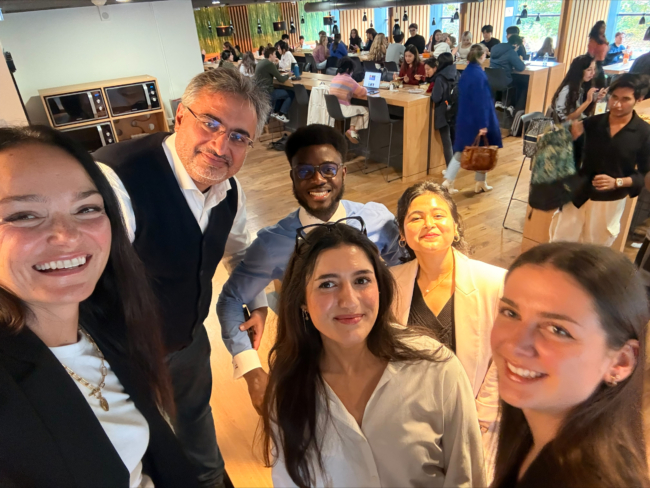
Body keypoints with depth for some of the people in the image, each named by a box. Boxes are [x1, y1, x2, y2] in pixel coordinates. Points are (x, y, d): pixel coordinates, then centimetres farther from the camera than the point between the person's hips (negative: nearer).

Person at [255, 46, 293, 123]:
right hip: (267, 93, -10)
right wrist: (287, 75, 6)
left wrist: (274, 64, 16)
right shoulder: (269, 64, -15)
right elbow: (281, 79, -13)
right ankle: (281, 114, 3)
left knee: (281, 90, 31)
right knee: (291, 93, 1)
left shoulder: (260, 63, 13)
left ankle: (275, 112, 26)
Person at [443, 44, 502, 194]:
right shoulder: (479, 74, -18)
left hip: (464, 118, 7)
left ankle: (448, 181, 4)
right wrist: (483, 124, -20)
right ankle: (480, 184, 20)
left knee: (461, 151, 11)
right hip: (477, 120, -7)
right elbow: (482, 101, -21)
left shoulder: (466, 72, 6)